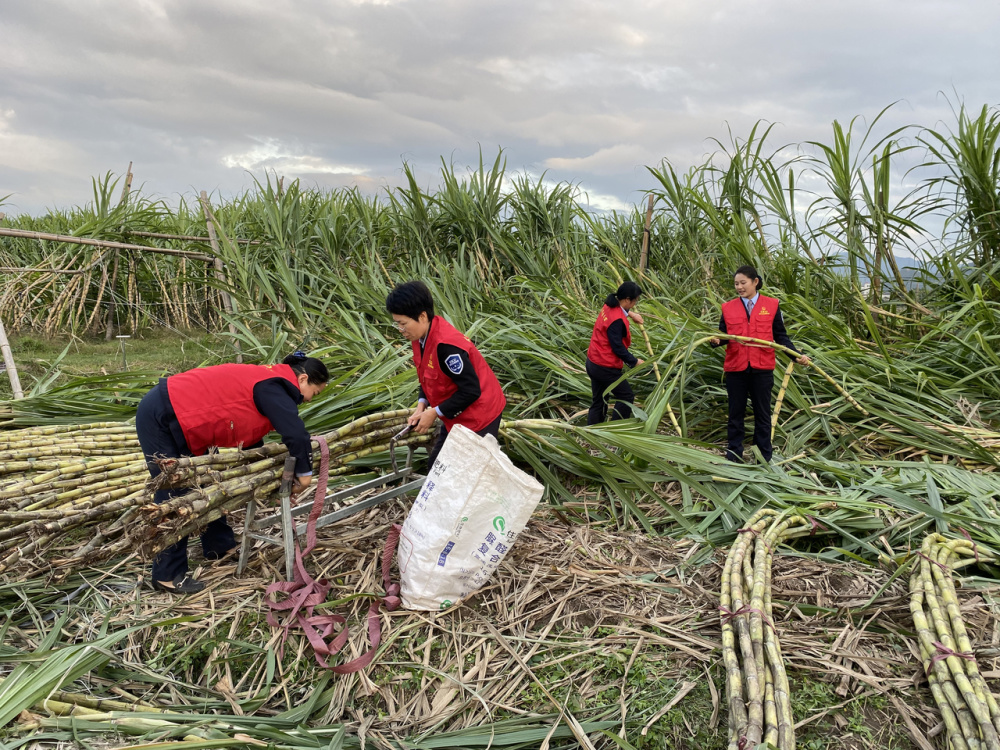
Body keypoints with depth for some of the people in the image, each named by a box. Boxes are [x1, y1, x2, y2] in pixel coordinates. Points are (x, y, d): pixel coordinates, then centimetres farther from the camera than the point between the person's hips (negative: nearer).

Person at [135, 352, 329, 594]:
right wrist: (305, 472, -17)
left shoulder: (265, 381, 11)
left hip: (175, 413, 11)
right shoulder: (274, 389, -19)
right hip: (160, 416, -11)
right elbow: (296, 434, -32)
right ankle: (168, 575, 4)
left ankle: (219, 547, 32)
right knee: (174, 494, -6)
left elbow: (251, 432, 20)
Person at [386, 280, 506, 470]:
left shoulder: (446, 345, -32)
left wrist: (435, 413, -20)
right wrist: (421, 407, -6)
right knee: (436, 466, 18)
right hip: (456, 414, 9)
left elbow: (470, 391, -29)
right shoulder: (421, 336, -4)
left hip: (477, 417, -9)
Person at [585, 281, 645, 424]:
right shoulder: (617, 320, -25)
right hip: (606, 368, -10)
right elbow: (618, 347, -22)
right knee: (626, 397, 7)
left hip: (593, 363, 10)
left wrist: (630, 313, 16)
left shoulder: (609, 307, 4)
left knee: (598, 402, 17)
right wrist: (634, 362, -10)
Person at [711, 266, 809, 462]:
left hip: (762, 369, 0)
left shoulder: (771, 305, 3)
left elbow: (781, 336, 4)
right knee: (736, 414, 10)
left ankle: (764, 459, 22)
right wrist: (716, 340, -19)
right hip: (735, 369, 1)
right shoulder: (728, 308, 4)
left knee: (762, 415, 10)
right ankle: (733, 458, 21)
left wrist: (797, 355, -7)